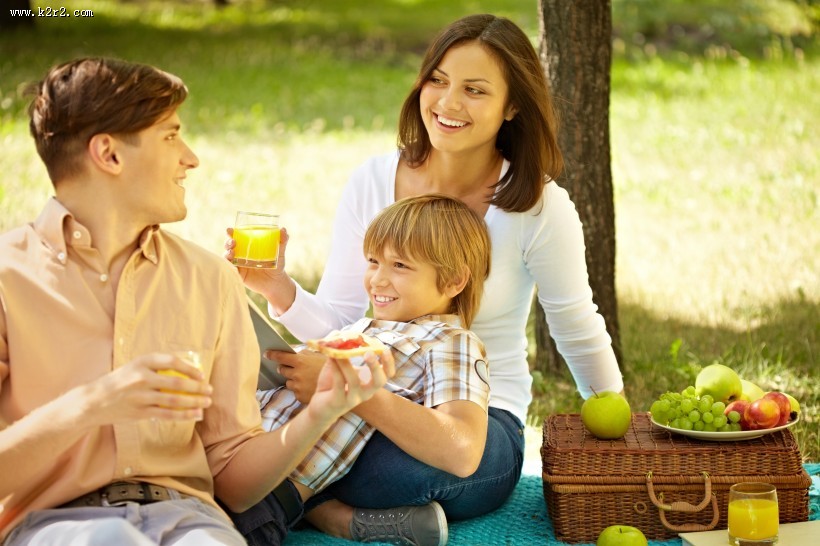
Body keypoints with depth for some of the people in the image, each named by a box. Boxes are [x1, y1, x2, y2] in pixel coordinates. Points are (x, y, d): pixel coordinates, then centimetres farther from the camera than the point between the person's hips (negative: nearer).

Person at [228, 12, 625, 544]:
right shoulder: (373, 182, 0)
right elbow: (338, 322, 0)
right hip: (378, 408, 2)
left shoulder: (539, 207, -9)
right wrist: (279, 290, -20)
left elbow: (581, 336, 5)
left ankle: (304, 497, -11)